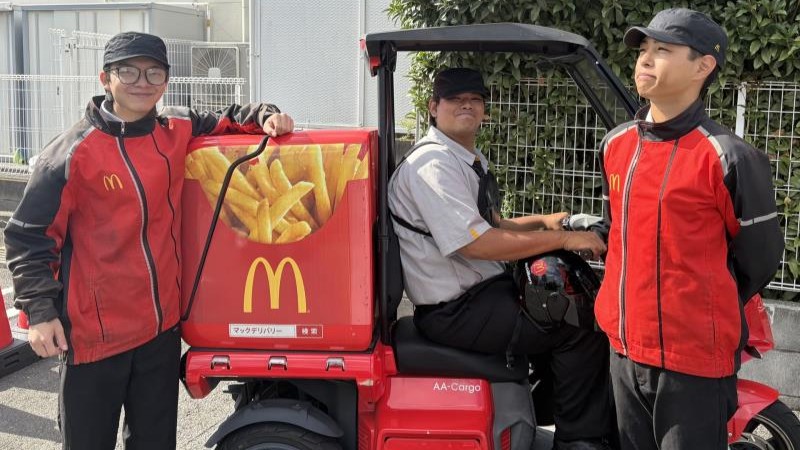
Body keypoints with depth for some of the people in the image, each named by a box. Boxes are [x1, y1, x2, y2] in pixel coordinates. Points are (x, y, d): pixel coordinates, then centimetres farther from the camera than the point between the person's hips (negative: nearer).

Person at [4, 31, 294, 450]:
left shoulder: (177, 131, 3)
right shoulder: (73, 150, -12)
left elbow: (224, 121, 20)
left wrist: (263, 116, -1)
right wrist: (40, 310, -12)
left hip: (162, 323, 5)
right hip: (94, 330, -4)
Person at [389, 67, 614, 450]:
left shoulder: (470, 160, 15)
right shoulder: (434, 163, -18)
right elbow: (475, 243, -26)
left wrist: (541, 221, 8)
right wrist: (561, 239, -21)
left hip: (483, 289, 10)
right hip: (456, 310, -10)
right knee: (584, 329, -13)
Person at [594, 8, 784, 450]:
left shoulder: (728, 158, -14)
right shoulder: (616, 145, 6)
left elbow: (759, 256, -4)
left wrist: (708, 314, 7)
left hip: (695, 357, -6)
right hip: (624, 349, 6)